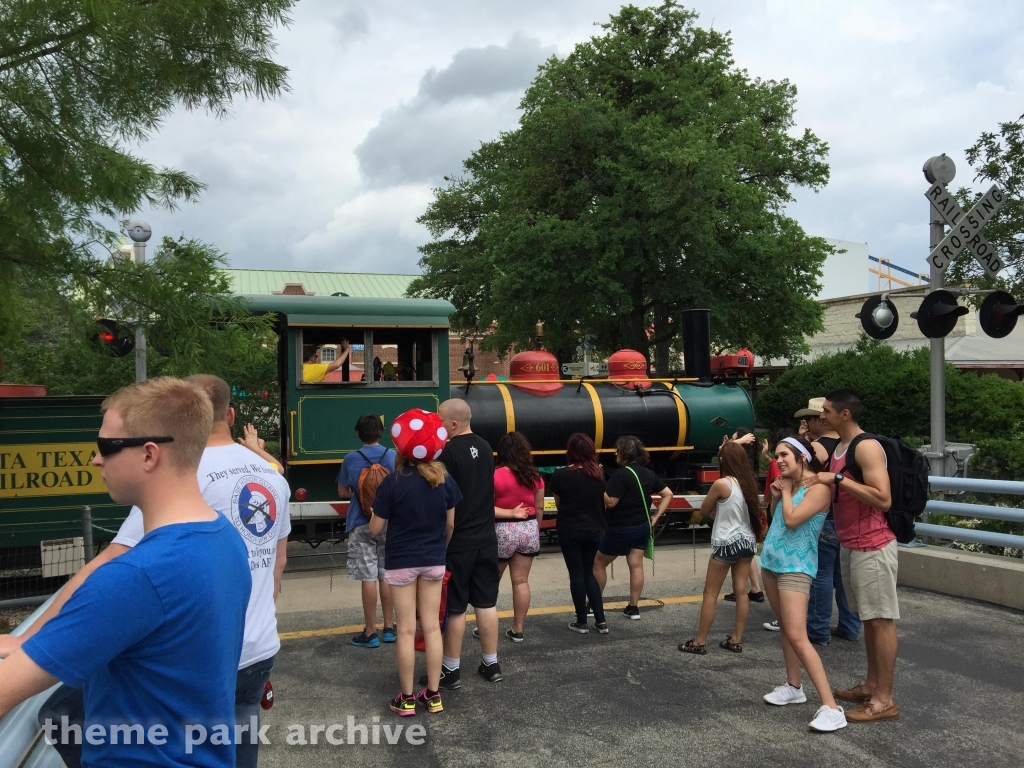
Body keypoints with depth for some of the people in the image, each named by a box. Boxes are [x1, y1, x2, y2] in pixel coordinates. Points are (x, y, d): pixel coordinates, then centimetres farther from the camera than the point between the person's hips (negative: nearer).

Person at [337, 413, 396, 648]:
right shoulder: (393, 456, -4)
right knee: (387, 576, 12)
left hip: (361, 525, -2)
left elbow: (343, 492, 4)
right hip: (389, 523, 2)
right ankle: (389, 628, 21)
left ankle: (371, 632, 9)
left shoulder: (351, 459, -6)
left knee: (368, 578, 2)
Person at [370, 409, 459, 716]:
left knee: (407, 630, 6)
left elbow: (375, 529, -11)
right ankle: (433, 695, 19)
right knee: (432, 627, 11)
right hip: (434, 561, 3)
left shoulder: (393, 482, -17)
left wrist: (377, 512, 9)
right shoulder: (444, 479, -6)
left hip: (401, 562, -3)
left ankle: (407, 698, 16)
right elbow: (451, 524, 4)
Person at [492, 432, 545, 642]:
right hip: (529, 530, 4)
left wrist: (510, 513, -12)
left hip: (502, 531, -4)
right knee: (521, 581, 10)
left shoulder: (495, 475, -14)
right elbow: (539, 508, 7)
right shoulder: (534, 476, 0)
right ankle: (517, 630, 15)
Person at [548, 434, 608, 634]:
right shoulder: (599, 474, -1)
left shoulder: (560, 475, -10)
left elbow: (558, 504, 2)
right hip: (593, 530, 4)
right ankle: (601, 621, 13)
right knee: (589, 573, 16)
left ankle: (581, 622, 12)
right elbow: (604, 502, 10)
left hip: (569, 530, -3)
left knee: (576, 574, 6)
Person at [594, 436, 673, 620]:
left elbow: (610, 502, -23)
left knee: (598, 563, 8)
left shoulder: (621, 474, -19)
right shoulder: (648, 474, 4)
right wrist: (655, 517, 8)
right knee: (636, 565, 9)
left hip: (621, 529, -7)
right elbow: (668, 494, 9)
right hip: (643, 527, 7)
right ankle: (633, 608, 12)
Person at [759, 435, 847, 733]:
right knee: (785, 628, 15)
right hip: (771, 561, 9)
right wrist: (776, 495, 4)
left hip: (794, 566, -9)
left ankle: (831, 707, -15)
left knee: (797, 637, -16)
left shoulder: (819, 487, -15)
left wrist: (786, 491, -8)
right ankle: (793, 687, 26)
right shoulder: (790, 484, 11)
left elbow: (792, 519, -23)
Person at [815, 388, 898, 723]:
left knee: (881, 619, -3)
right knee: (868, 618, 16)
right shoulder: (839, 447, 13)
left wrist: (839, 479, -23)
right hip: (850, 545, 10)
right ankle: (871, 685, 26)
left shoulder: (867, 447, -16)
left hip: (872, 547, -10)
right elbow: (835, 494, 21)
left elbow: (883, 499, -24)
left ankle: (884, 699, 3)